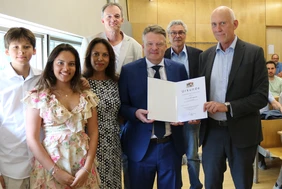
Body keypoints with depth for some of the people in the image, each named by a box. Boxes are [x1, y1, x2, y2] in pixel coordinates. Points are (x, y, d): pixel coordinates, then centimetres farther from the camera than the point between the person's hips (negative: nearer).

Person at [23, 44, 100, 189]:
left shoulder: (87, 96, 2)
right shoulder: (38, 97, -6)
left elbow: (93, 132, 2)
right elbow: (32, 139, -8)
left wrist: (87, 168, -8)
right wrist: (56, 171, -12)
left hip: (82, 165, 3)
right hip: (50, 165, -2)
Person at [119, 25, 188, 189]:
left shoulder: (179, 69, 3)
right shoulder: (128, 70, -4)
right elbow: (121, 105, -2)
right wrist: (136, 113, -22)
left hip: (172, 145, 2)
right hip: (141, 146, -1)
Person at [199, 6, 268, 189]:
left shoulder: (254, 53, -7)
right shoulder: (206, 55, 7)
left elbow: (261, 96, -11)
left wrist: (227, 107, -22)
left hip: (241, 132, -3)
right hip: (211, 130, 3)